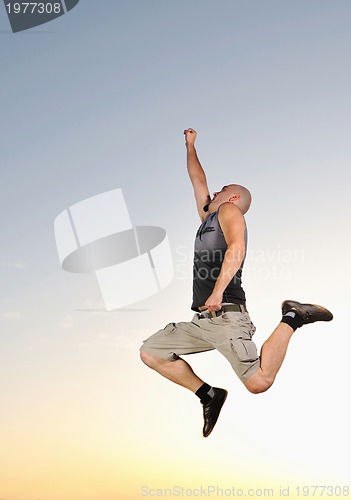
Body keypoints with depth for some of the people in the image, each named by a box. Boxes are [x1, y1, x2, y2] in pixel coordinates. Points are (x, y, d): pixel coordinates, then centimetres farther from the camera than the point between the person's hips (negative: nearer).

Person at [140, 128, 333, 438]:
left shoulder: (229, 211, 2)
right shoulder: (208, 217, 26)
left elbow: (237, 247, -17)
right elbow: (198, 182, 38)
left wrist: (218, 290, -29)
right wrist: (190, 146, 44)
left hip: (226, 316, -9)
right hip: (200, 320, 9)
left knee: (259, 383, -20)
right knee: (149, 353, 4)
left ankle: (291, 320, 2)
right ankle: (209, 395, 6)